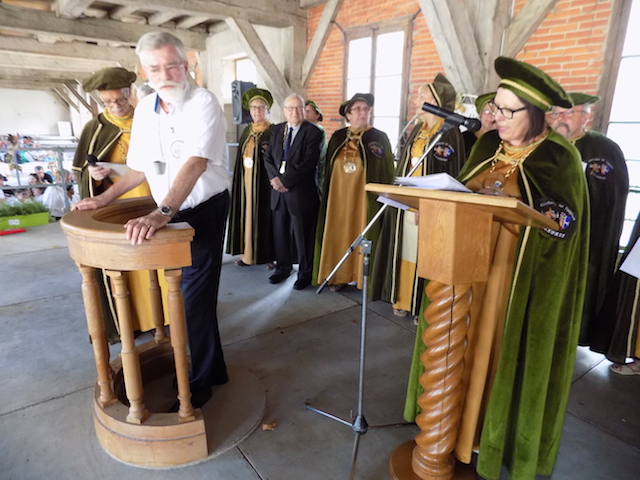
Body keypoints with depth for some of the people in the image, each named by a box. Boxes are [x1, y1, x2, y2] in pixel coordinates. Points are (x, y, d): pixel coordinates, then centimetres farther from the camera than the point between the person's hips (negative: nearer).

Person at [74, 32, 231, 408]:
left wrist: (161, 213, -40)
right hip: (169, 212, 7)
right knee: (186, 293, 16)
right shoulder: (144, 109, 5)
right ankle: (213, 367, 37)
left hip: (205, 210, -7)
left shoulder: (203, 102, -17)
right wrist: (103, 199, 7)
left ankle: (199, 384, 16)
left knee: (195, 298, -3)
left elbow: (195, 163, -30)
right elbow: (140, 168, 14)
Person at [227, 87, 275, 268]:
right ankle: (248, 253, 17)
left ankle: (268, 255, 7)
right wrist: (239, 180, 11)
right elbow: (240, 157, 15)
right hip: (246, 182, 6)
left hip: (263, 182, -6)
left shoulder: (273, 131, -5)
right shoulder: (247, 131, 14)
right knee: (247, 214, 8)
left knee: (263, 215, -2)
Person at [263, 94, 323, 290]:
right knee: (280, 232, 13)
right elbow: (268, 157, 9)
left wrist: (285, 180, -16)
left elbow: (308, 163, -16)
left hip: (301, 192, -5)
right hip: (278, 191, 6)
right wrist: (275, 178, -9)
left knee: (303, 235, 3)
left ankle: (305, 273, 19)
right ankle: (283, 267, 30)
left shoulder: (313, 132, -7)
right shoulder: (277, 130, 12)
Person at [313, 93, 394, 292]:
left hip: (365, 197, -3)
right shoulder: (337, 137, 8)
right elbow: (327, 168, 12)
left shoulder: (379, 137, -2)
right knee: (338, 235, 7)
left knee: (363, 236, 2)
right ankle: (339, 275, 20)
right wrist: (325, 192, 8)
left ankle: (365, 278, 14)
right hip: (338, 195, 4)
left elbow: (387, 171, -3)